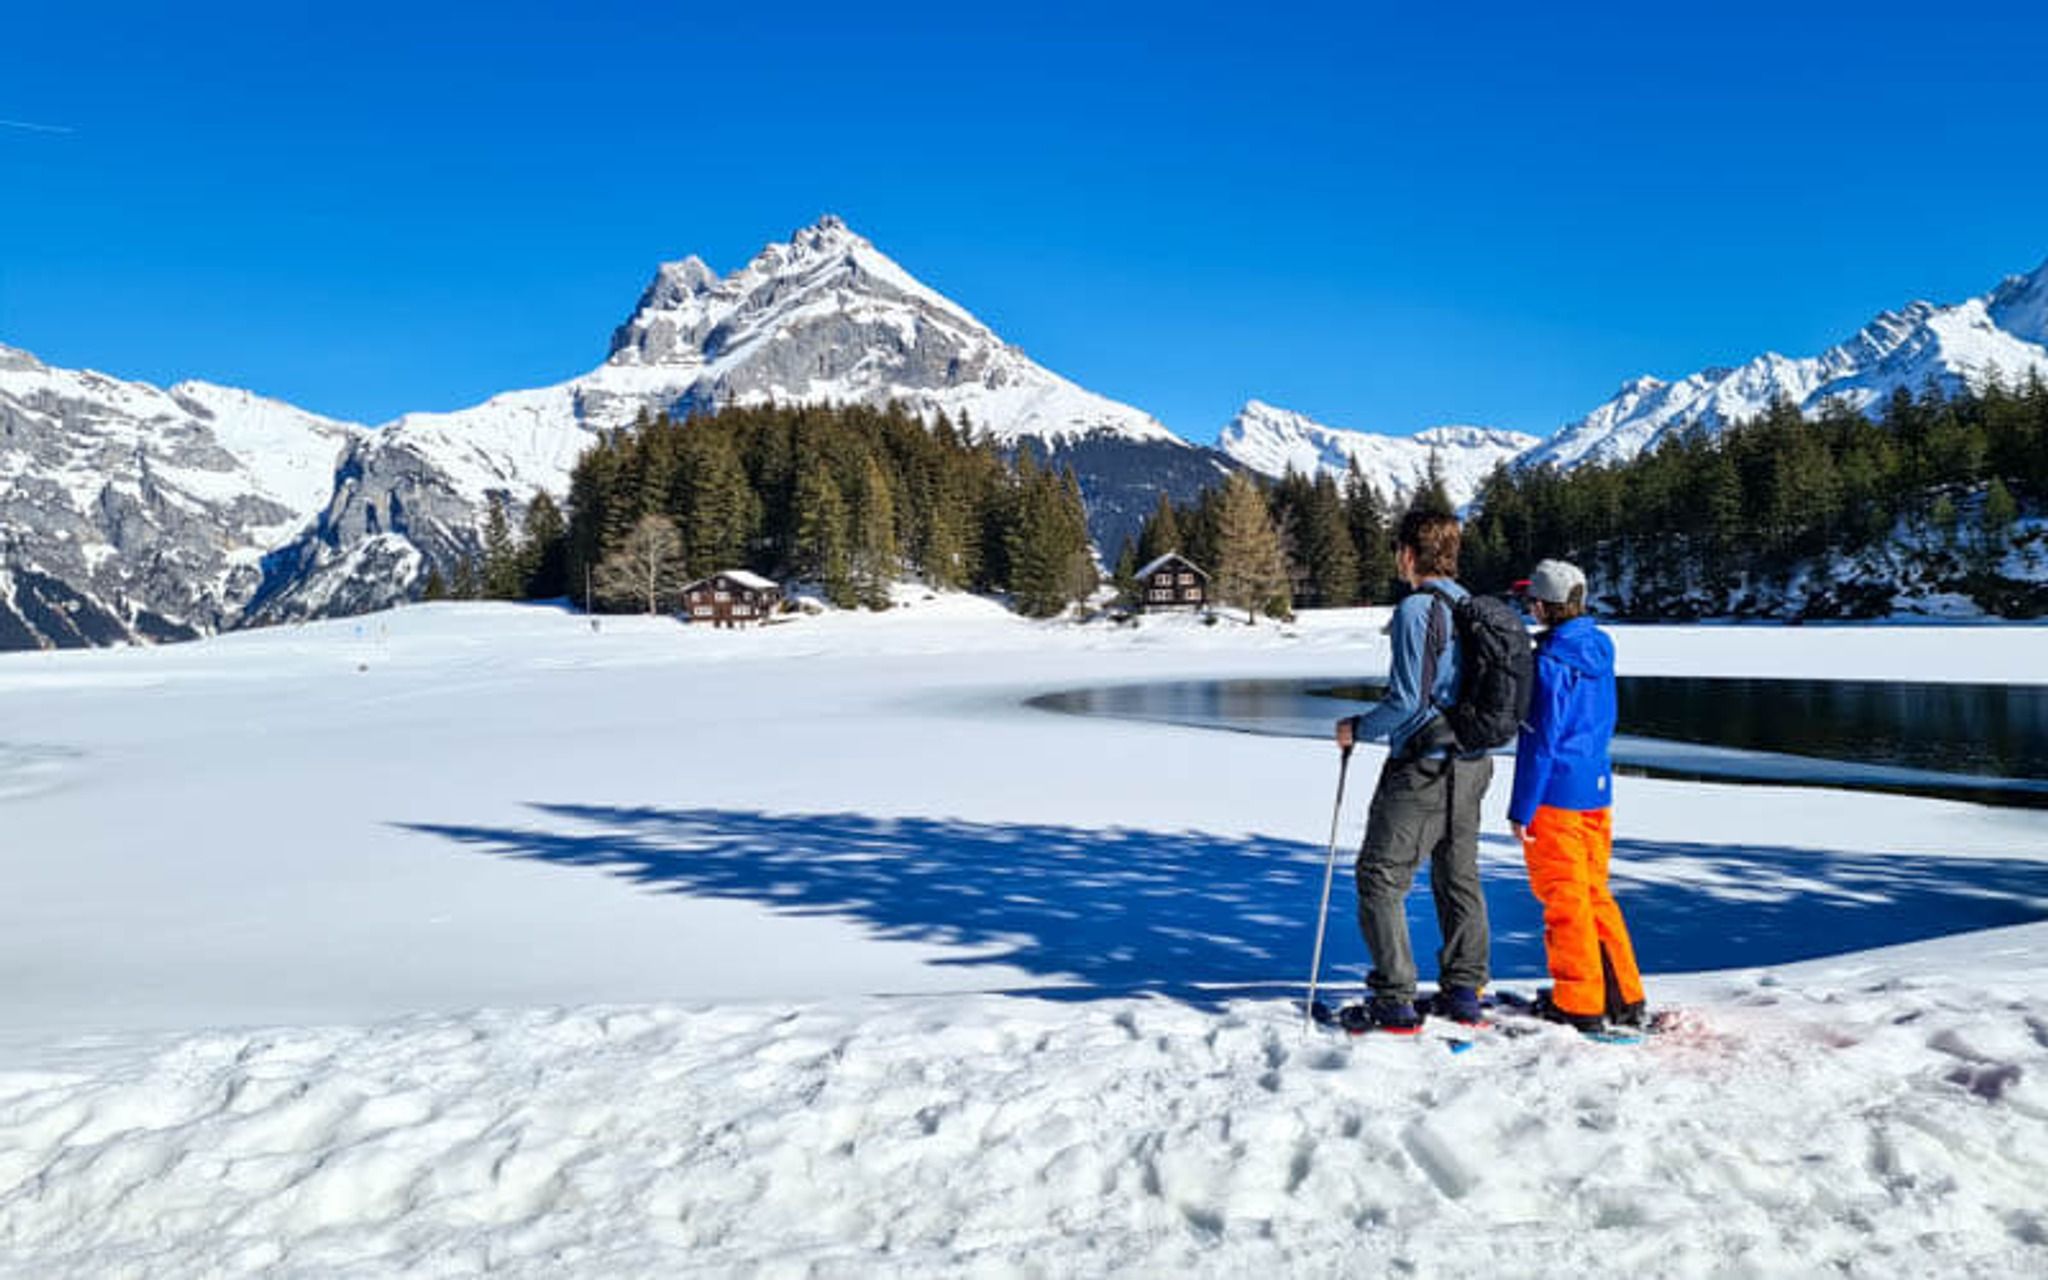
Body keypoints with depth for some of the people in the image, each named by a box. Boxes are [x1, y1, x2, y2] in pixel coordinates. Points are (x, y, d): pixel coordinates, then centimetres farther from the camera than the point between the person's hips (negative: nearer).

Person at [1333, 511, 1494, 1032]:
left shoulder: (1416, 609, -16)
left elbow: (1408, 700, -20)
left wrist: (1360, 728, -6)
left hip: (1423, 766, -8)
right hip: (1472, 763, 9)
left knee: (1381, 876, 0)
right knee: (1459, 877, 17)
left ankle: (1394, 1001, 0)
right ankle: (1464, 992, 22)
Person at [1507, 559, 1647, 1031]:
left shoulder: (1551, 662, -18)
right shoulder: (1600, 649, 7)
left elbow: (1541, 741, -18)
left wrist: (1521, 809, -14)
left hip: (1556, 794, -8)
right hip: (1597, 788, 8)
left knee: (1564, 898, 2)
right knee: (1594, 893, 17)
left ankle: (1579, 1004, 10)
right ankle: (1624, 996, 22)